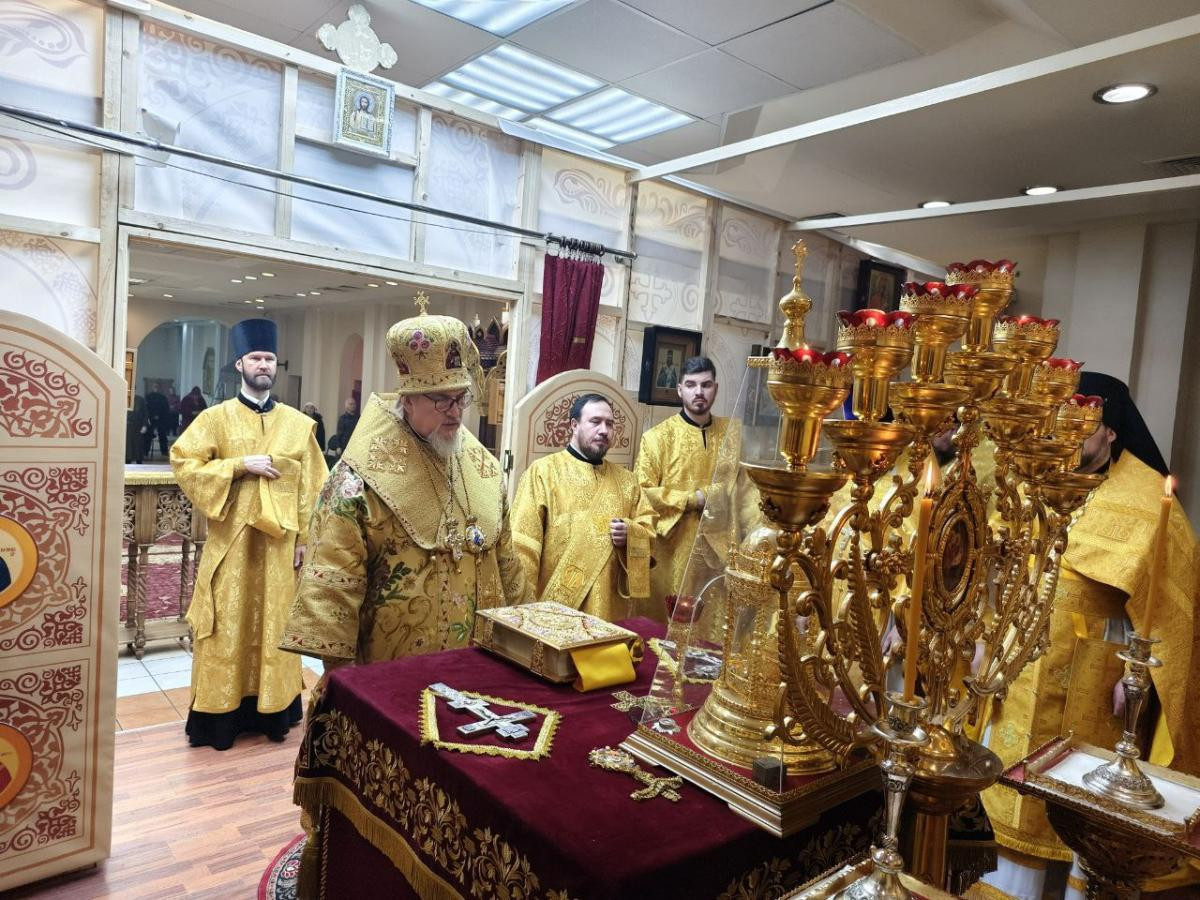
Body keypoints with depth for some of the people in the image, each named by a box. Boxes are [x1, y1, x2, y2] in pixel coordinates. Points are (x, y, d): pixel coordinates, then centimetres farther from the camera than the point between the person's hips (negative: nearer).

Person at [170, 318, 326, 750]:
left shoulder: (298, 423, 5)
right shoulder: (216, 418, 1)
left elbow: (310, 486, 4)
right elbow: (183, 462, -6)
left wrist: (304, 538, 0)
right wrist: (240, 465, -15)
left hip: (280, 539, 1)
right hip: (231, 539, -1)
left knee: (274, 625, 9)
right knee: (228, 626, 5)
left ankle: (272, 710, 21)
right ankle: (221, 714, 16)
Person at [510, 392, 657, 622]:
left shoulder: (626, 479, 11)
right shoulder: (542, 471, -4)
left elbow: (650, 531, 14)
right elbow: (523, 543, -9)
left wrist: (630, 534, -8)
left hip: (610, 606, 4)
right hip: (555, 605, -4)